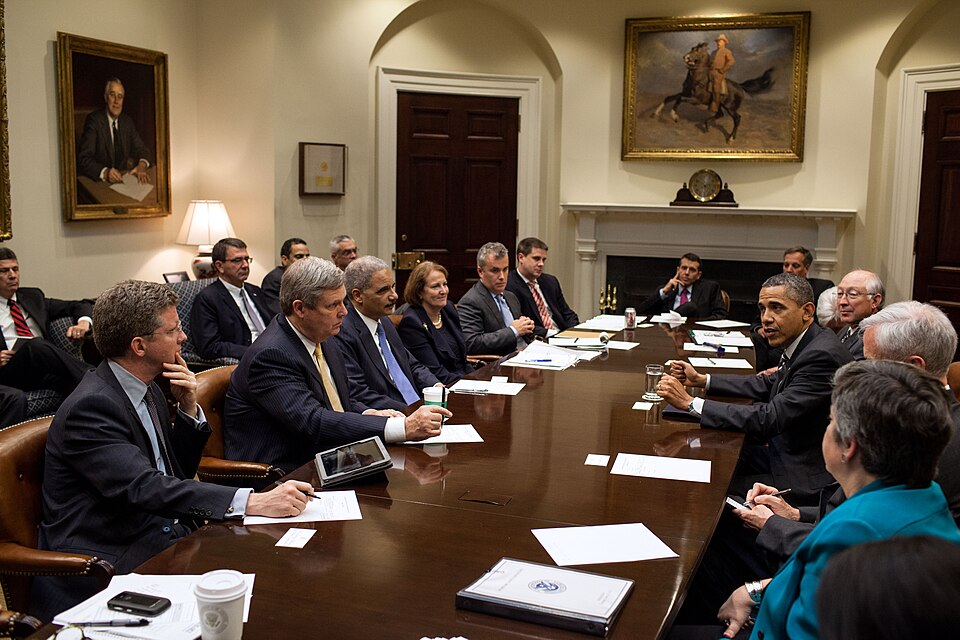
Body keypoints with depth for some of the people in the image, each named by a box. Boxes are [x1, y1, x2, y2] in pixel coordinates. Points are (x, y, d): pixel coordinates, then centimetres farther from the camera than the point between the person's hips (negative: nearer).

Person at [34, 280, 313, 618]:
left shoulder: (147, 388, 8)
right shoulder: (91, 406, -18)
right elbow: (143, 488, -30)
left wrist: (188, 409, -2)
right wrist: (252, 502, -37)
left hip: (165, 534, 8)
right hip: (109, 562, -8)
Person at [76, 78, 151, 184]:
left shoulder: (127, 121, 12)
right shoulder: (94, 120, -7)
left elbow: (141, 149, 10)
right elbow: (83, 159, -15)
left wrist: (142, 165, -14)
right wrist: (105, 172, -33)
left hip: (122, 178, 3)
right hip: (98, 182, -3)